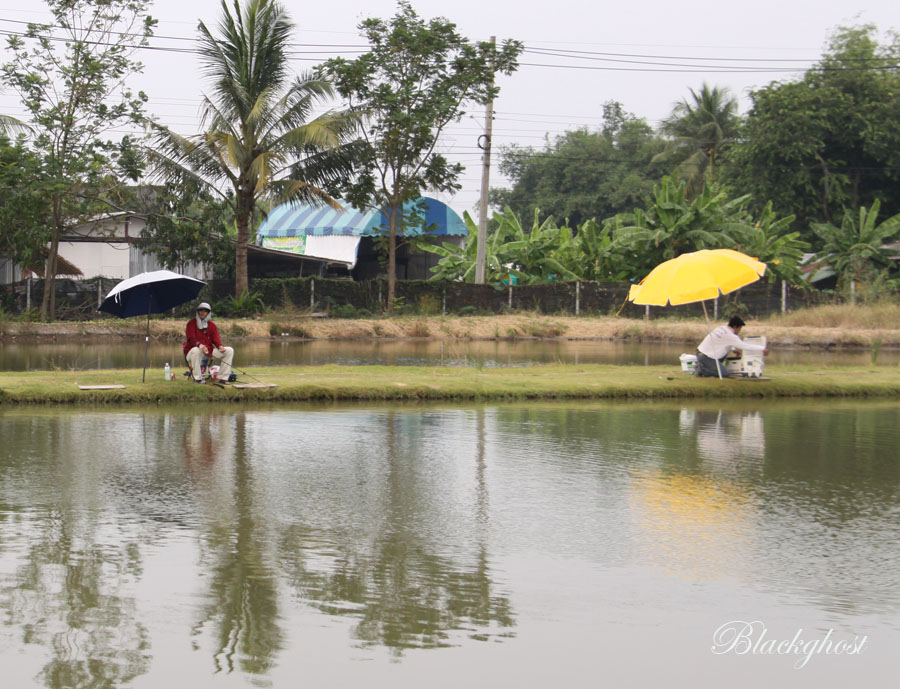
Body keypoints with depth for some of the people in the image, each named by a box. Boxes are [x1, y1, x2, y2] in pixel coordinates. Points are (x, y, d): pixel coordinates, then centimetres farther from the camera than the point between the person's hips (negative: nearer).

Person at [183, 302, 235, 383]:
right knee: (196, 350, -43)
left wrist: (220, 346, -21)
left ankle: (223, 377, -9)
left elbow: (216, 338, 3)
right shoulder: (191, 323, -2)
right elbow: (192, 339, -15)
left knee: (229, 351, -7)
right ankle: (197, 378, -32)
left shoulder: (212, 325, 14)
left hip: (209, 350, 5)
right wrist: (200, 346, -36)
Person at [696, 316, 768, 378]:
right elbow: (745, 346, -16)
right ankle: (702, 369, -7)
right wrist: (763, 349, -9)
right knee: (724, 374, -12)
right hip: (705, 357, -9)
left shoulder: (722, 328, 10)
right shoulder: (729, 335, -17)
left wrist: (734, 349, 23)